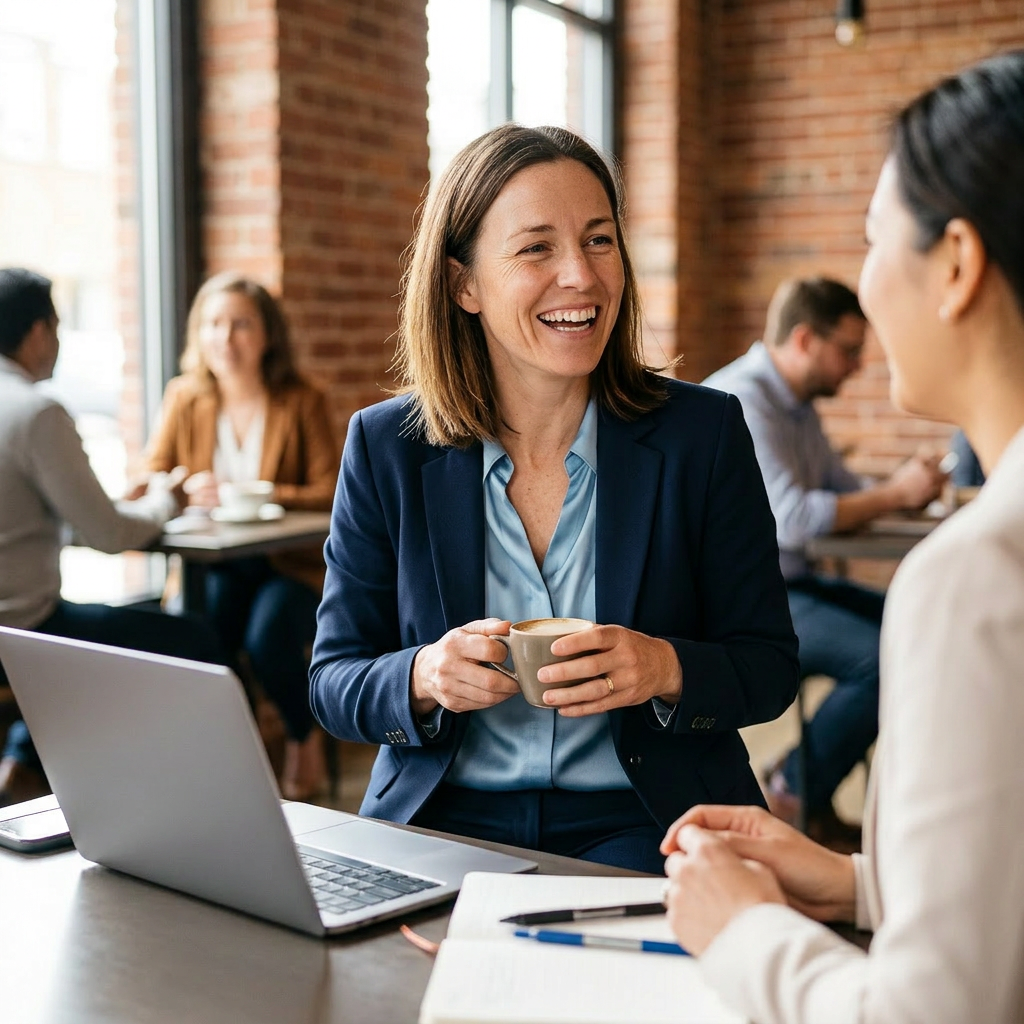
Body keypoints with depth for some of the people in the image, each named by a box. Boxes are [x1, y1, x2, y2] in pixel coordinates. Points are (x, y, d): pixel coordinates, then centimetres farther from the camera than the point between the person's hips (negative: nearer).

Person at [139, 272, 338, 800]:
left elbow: (329, 492, -8)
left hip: (290, 564, -2)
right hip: (213, 566, 2)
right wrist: (187, 489, -21)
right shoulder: (183, 397, 6)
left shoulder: (302, 401, -1)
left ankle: (306, 742, 3)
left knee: (267, 638, -30)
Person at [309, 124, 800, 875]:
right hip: (442, 823, 2)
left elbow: (770, 669, 2)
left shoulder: (704, 433, 0)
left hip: (643, 826, -1)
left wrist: (666, 670, -20)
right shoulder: (385, 449, 2)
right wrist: (423, 679, -18)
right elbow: (333, 682, 4)